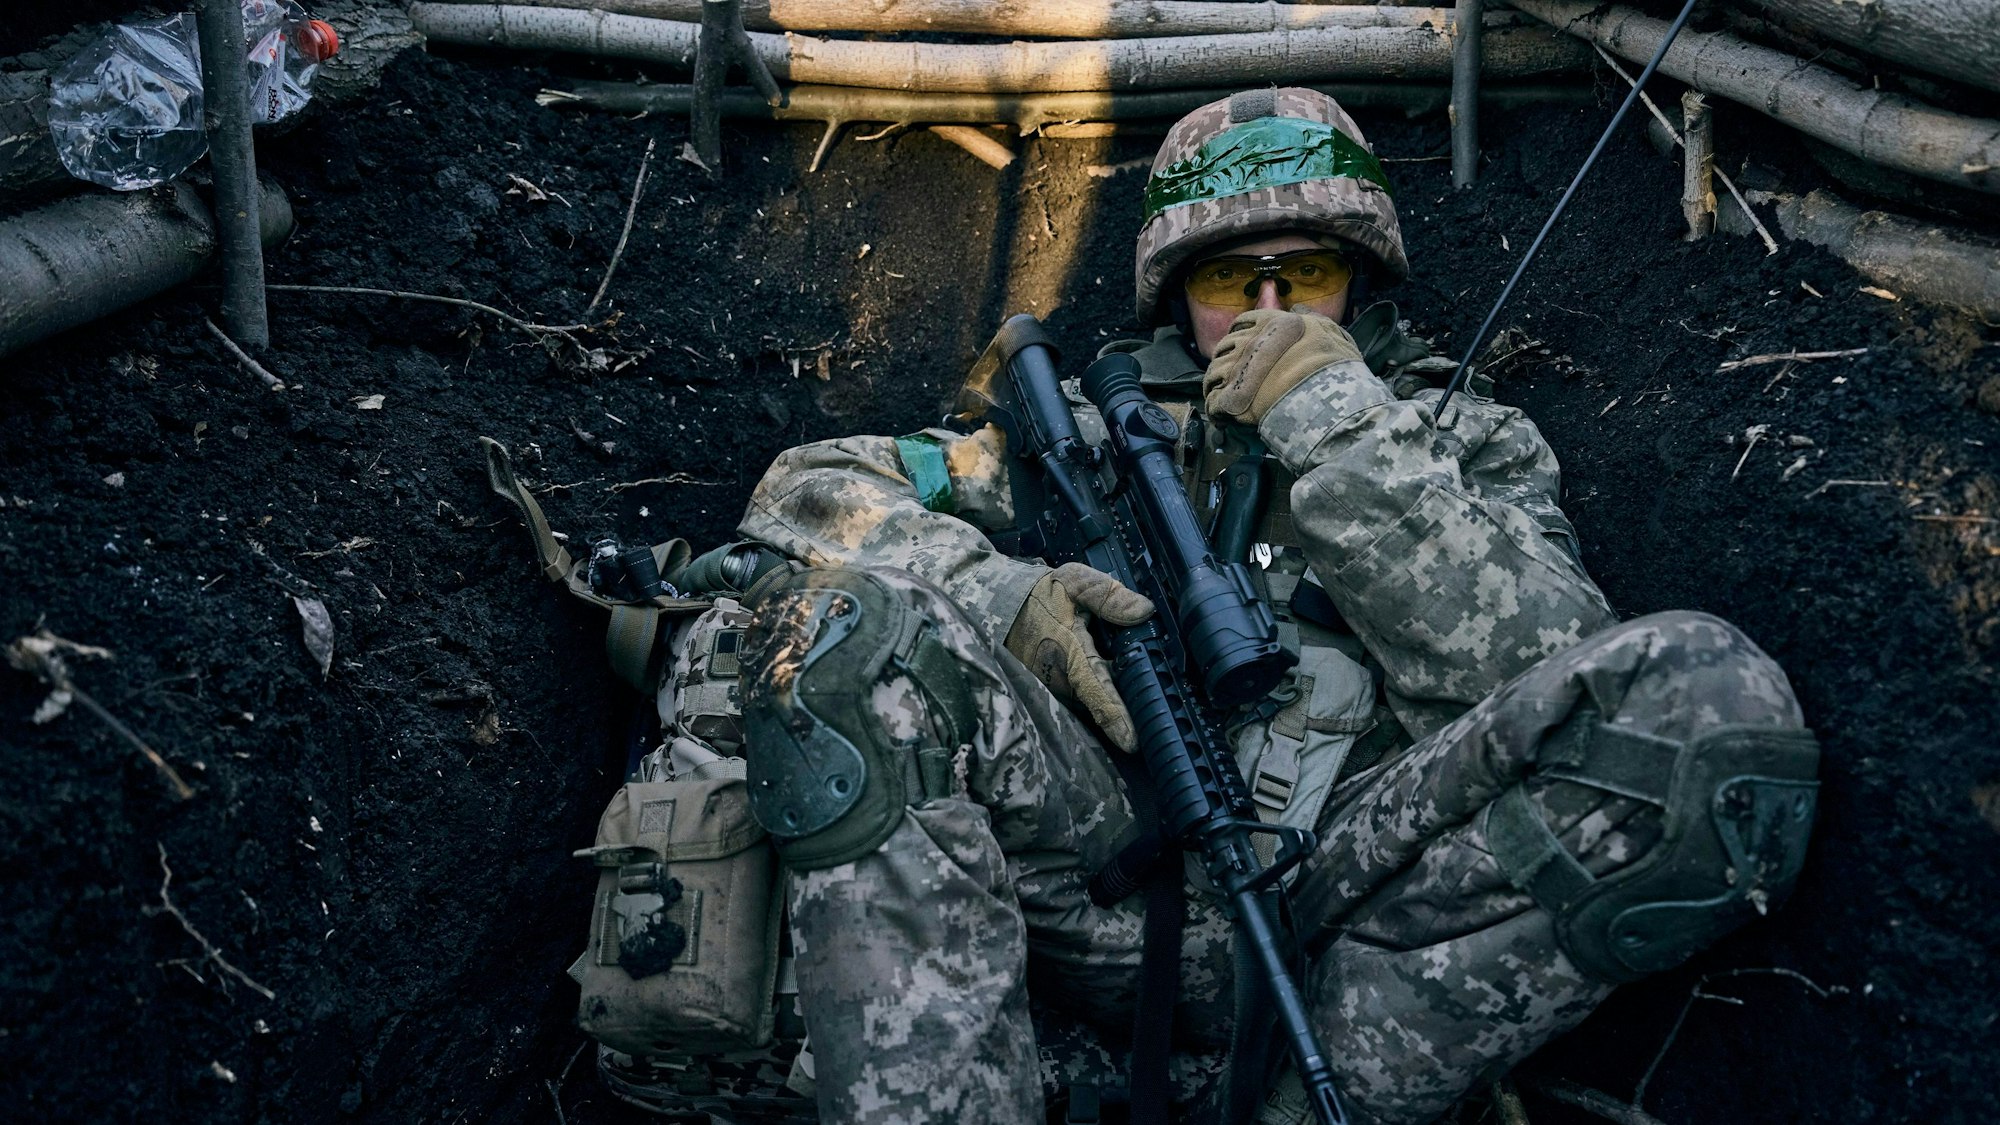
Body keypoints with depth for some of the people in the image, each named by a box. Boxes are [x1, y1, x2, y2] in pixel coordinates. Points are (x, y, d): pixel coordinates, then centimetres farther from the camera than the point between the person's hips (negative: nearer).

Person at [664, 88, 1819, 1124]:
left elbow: (1541, 676, -2)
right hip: (1116, 893, 1)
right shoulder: (1105, 441, 23)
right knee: (845, 613, -20)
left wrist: (1343, 436, -8)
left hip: (1364, 914, 0)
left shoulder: (1473, 449, 20)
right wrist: (999, 595, -7)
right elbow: (810, 486, 13)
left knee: (1709, 692, -23)